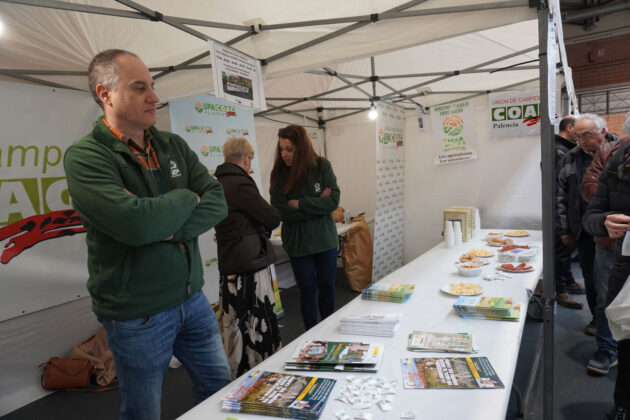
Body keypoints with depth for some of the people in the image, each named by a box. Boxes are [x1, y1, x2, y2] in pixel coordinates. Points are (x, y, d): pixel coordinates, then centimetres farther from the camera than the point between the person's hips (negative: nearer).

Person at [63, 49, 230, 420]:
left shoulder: (174, 145, 4)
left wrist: (171, 229, -20)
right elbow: (136, 222, -29)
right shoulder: (85, 156, -14)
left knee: (222, 389, 20)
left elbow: (218, 202, -5)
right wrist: (187, 199, -12)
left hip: (193, 299, 6)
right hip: (137, 314, -5)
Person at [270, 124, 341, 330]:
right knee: (307, 290, 10)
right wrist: (318, 204, -17)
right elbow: (281, 211, -16)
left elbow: (334, 200, -15)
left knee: (327, 287, 13)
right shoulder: (279, 174, -8)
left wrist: (299, 204, -19)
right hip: (297, 243, -1)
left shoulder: (322, 166, -7)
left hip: (325, 239, 1)